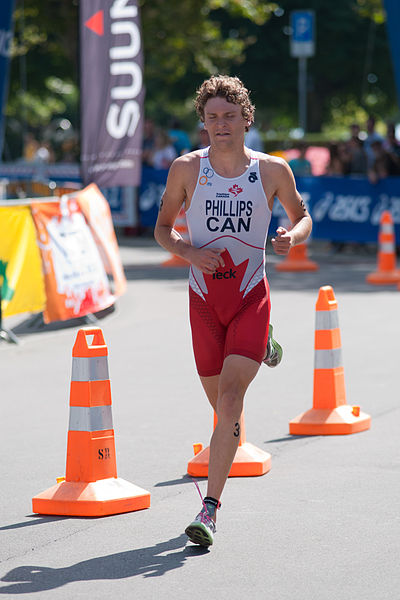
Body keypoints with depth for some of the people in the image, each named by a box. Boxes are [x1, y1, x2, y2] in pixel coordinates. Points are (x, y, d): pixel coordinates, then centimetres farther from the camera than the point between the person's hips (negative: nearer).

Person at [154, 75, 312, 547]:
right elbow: (162, 228, 8)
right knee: (221, 405, 15)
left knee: (230, 401, -18)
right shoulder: (186, 169, -1)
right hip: (204, 298, 2)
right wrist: (187, 252, -12)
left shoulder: (272, 170, -2)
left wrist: (291, 236, -11)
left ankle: (210, 507, -15)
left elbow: (302, 216, 13)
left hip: (252, 296, -2)